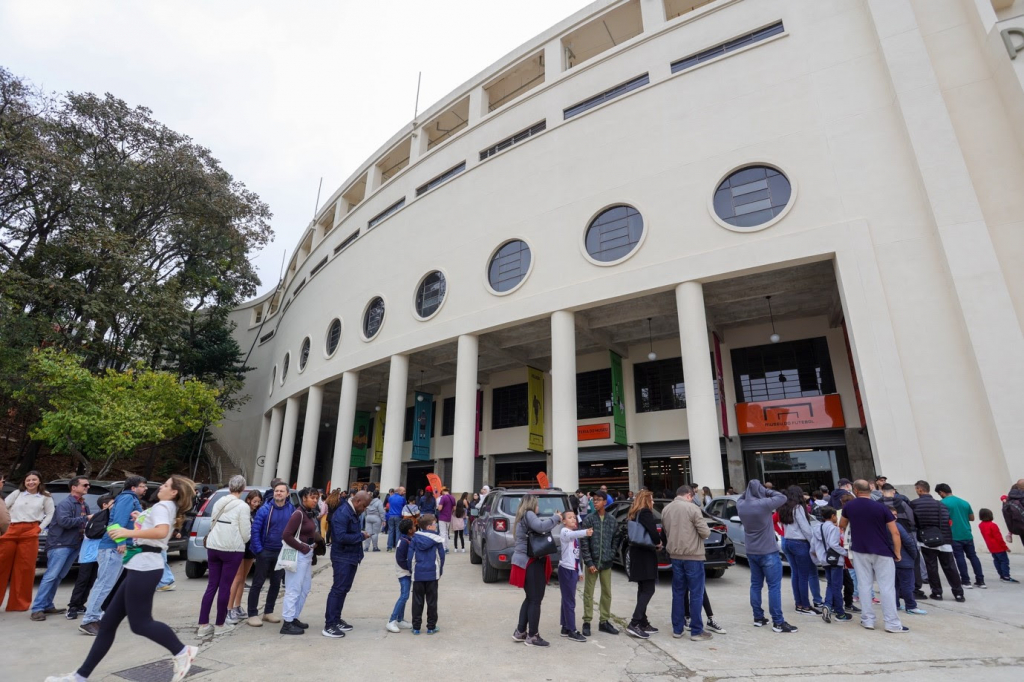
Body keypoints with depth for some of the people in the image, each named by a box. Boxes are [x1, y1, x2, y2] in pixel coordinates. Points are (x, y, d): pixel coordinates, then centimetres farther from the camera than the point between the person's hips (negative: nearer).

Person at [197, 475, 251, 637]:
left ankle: (203, 625, 16)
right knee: (225, 587, 4)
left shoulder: (218, 503, 6)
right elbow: (245, 533, -9)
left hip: (213, 547, 6)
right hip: (232, 550, -6)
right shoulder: (242, 506, -12)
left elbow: (212, 525, 14)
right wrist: (243, 541, 13)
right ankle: (220, 625, 14)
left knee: (211, 585, 13)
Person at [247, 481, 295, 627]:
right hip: (265, 551, -4)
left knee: (276, 583, 14)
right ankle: (252, 614, 16)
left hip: (282, 552, 4)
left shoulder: (291, 509, -3)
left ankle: (268, 612, 29)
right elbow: (255, 530, -12)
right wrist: (258, 549, -16)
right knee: (258, 583, 5)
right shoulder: (265, 509, -13)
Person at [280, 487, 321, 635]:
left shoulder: (310, 514, 9)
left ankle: (294, 617, 30)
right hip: (298, 555, -9)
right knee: (294, 589, 0)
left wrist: (313, 546, -4)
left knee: (305, 588, 18)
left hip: (307, 554, 9)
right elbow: (286, 536, -21)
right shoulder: (298, 514, -17)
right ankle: (287, 623, 10)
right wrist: (304, 548, -17)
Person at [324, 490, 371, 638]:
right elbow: (341, 536, -29)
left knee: (344, 589, 17)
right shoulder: (342, 513, -22)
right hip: (342, 558, -10)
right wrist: (361, 536, -21)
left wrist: (360, 535, -1)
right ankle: (329, 625, 3)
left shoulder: (353, 512, 9)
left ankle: (336, 620, 28)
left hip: (351, 557, 10)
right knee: (338, 589, -5)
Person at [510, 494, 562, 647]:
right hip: (531, 562, -10)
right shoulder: (528, 515, -15)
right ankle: (532, 636, 7)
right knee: (535, 600, 0)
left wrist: (554, 518, 4)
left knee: (530, 598, 18)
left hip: (526, 561, 10)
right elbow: (541, 527, -31)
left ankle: (520, 632, 23)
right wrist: (555, 518, -18)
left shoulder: (522, 517, 16)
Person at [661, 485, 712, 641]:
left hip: (675, 555, 5)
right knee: (696, 594, 6)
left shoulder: (666, 509, 6)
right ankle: (696, 631, 12)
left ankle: (677, 629, 20)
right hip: (693, 555, -5)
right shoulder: (692, 508, -12)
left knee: (678, 593, 14)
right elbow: (705, 532, -11)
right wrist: (701, 533, 11)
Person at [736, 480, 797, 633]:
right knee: (774, 586, 1)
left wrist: (748, 491, 5)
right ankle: (778, 622, 5)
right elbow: (782, 497, -8)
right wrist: (766, 491, -2)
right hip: (768, 552, -6)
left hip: (751, 552, 6)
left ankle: (758, 618, 20)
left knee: (755, 585, 13)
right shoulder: (764, 504, -21)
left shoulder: (741, 505, -3)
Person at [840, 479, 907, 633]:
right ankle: (892, 623, 4)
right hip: (882, 552, -1)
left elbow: (842, 526, 16)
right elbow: (895, 532, -9)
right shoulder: (880, 507, -7)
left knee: (865, 586, 7)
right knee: (887, 587, 3)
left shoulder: (849, 506, 0)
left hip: (859, 551, 1)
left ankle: (867, 620, 10)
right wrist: (897, 553, 1)